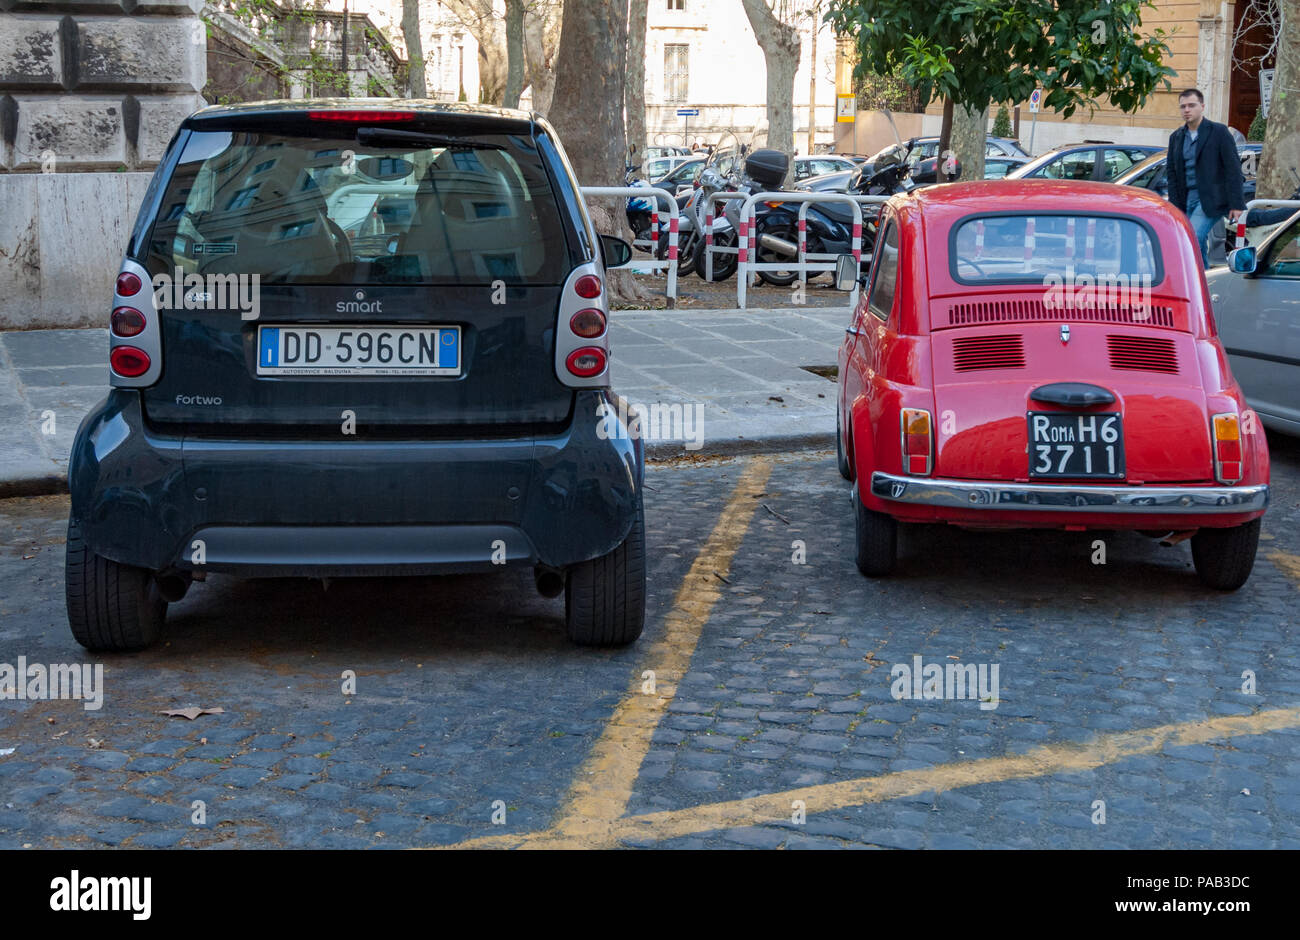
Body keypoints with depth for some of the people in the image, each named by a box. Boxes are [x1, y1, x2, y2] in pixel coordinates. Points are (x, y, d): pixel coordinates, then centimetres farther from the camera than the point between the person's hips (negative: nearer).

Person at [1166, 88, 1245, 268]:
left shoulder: (1219, 132, -5)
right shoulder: (1176, 137, 12)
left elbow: (1234, 169, -8)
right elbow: (1172, 174, 14)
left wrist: (1236, 204, -13)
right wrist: (1174, 207, 6)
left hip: (1210, 199, -6)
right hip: (1187, 199, 6)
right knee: (1199, 246, 9)